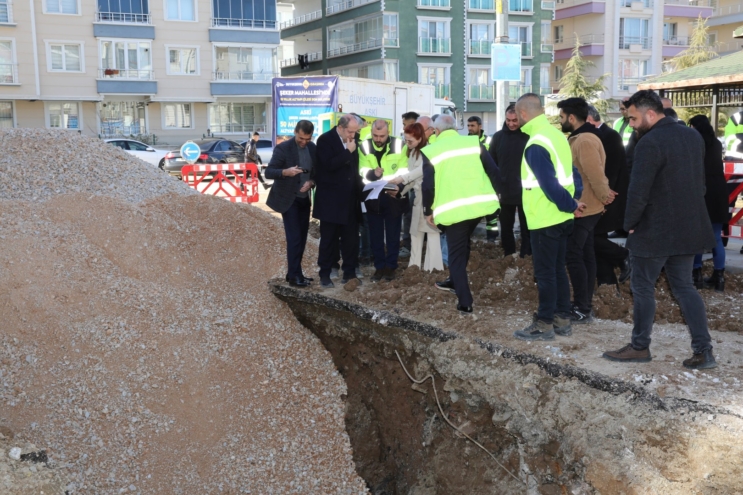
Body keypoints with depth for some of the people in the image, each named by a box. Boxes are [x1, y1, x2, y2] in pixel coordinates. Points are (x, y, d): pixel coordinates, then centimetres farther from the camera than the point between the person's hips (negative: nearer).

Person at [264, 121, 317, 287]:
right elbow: (269, 172, -16)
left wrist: (311, 182, -11)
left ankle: (294, 272, 19)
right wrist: (285, 172, -34)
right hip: (289, 200, -6)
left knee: (302, 238, 9)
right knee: (294, 238, -8)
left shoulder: (313, 148, 2)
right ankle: (294, 275, -1)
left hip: (305, 199, 6)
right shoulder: (283, 148, -14)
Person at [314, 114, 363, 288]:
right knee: (328, 239, 4)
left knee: (351, 239, 7)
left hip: (350, 199, 5)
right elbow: (329, 165, -21)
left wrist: (359, 187, 4)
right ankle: (325, 275, 14)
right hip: (331, 200, -5)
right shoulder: (325, 140, -9)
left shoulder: (352, 140, 8)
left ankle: (349, 273, 17)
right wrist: (347, 152, -19)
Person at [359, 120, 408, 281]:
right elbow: (363, 171, -8)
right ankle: (379, 266, 19)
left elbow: (403, 171, -7)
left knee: (392, 234, 7)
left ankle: (391, 266, 19)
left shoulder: (399, 145, -7)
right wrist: (373, 173, -30)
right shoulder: (364, 146, -4)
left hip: (393, 196, -1)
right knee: (375, 234, 8)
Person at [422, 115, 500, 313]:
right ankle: (455, 281, 40)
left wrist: (428, 211, 10)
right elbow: (493, 171, 3)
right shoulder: (474, 142, 6)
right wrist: (495, 193, 18)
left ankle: (465, 302, 2)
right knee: (463, 245, 26)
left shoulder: (431, 151, 0)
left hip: (453, 209, -3)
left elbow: (427, 186, -4)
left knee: (456, 254, 6)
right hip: (480, 203, 4)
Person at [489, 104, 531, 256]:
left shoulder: (529, 136, -7)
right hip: (504, 192, 3)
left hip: (525, 192, -3)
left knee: (526, 229, 7)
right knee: (506, 229, 13)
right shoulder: (498, 137, 2)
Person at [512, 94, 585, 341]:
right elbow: (571, 172, 12)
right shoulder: (556, 135, 10)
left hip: (544, 220, -9)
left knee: (545, 272, -1)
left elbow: (550, 185, -23)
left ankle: (544, 324, 7)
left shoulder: (536, 145, -19)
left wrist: (570, 205, -12)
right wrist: (575, 200, 5)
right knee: (558, 269, 15)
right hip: (561, 218, 9)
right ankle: (562, 319, 22)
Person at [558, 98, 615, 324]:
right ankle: (585, 303, 22)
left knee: (573, 256, -7)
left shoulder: (585, 141, -21)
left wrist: (604, 195, -13)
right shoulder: (579, 138, 13)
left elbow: (596, 175, -25)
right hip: (585, 207, 11)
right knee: (585, 255, 14)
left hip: (583, 209, -11)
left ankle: (582, 309, -2)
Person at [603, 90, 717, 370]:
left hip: (655, 231, -8)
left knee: (643, 287, 7)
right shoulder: (694, 137, 9)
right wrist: (689, 214, 19)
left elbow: (638, 192, -22)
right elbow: (700, 181, 15)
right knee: (683, 286, 13)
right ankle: (703, 351, 10)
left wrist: (629, 224, -7)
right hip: (689, 228, 8)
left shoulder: (650, 142, -19)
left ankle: (640, 347, 17)